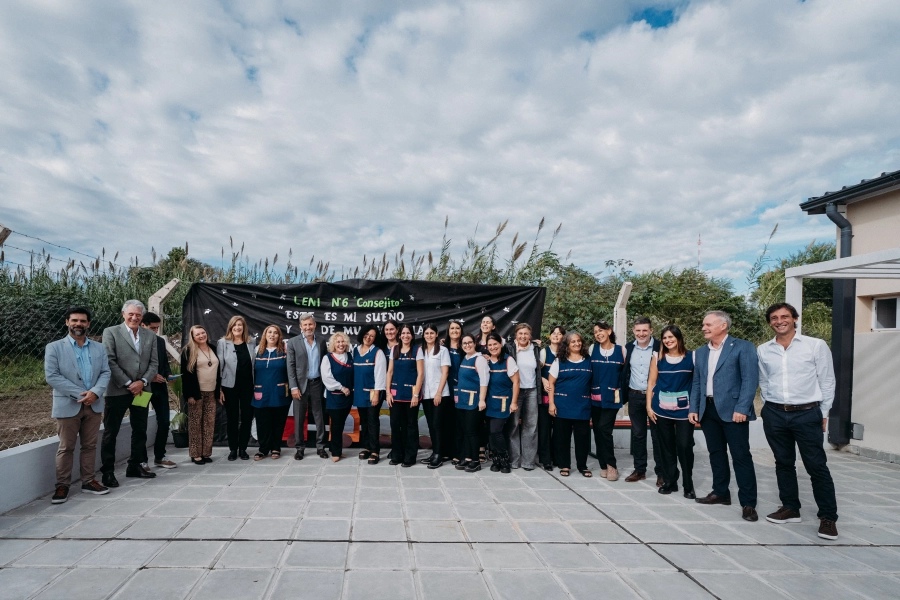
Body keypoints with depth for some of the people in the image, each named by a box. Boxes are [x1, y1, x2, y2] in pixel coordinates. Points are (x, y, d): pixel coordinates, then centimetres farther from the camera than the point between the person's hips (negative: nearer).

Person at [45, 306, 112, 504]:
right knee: (66, 448, 2)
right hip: (68, 405, -3)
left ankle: (88, 481, 20)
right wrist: (79, 394, -16)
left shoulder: (99, 348, 11)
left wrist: (95, 392, -15)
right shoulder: (54, 347, -1)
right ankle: (62, 485, 11)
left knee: (90, 445, 10)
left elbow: (105, 373, 5)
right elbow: (51, 376, -10)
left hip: (94, 405, 4)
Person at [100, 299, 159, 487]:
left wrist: (142, 382, -10)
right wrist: (128, 384, -14)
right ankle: (108, 471, 12)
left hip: (141, 390, 5)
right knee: (110, 432, 3)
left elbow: (154, 363, 6)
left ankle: (135, 466, 26)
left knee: (140, 431, 13)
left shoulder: (150, 336, 9)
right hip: (117, 391, -5)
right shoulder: (111, 332, -3)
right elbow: (110, 361, -10)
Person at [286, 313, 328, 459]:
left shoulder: (321, 342, 7)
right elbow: (290, 366, -4)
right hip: (300, 384, -2)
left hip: (317, 384, 2)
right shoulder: (293, 342, -1)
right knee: (299, 419, 5)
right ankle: (299, 448, 15)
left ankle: (320, 447, 15)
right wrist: (293, 387, -11)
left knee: (320, 417, 6)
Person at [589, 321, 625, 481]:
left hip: (612, 396, -2)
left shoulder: (621, 350, 1)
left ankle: (611, 465, 0)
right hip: (595, 396, 3)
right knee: (598, 430, 5)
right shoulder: (592, 349, 4)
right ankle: (604, 465, 16)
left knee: (604, 428, -13)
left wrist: (622, 392, 2)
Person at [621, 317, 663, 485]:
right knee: (637, 434, 11)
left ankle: (661, 472, 14)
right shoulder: (629, 347, 4)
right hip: (635, 396, 4)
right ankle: (639, 470, 21)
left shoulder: (659, 347, -9)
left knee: (657, 435, 4)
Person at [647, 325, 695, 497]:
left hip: (684, 409, -2)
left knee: (684, 446, -4)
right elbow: (651, 383, 6)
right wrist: (649, 406, 1)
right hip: (662, 409, 2)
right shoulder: (658, 358, 4)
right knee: (666, 446, 8)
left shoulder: (692, 356, 0)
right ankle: (669, 481, 21)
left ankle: (688, 485, 11)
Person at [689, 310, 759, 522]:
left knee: (741, 456, -2)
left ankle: (748, 503, 5)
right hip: (708, 409, 6)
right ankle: (720, 493, 26)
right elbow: (696, 382, 17)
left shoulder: (743, 347, -5)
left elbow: (750, 380, -11)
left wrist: (741, 408, -19)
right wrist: (693, 408, 8)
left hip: (732, 410, -6)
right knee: (716, 453, 14)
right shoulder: (700, 352, 14)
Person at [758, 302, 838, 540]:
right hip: (774, 415, 3)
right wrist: (772, 407, 10)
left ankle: (828, 517, 12)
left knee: (817, 466, 1)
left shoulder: (816, 345, -4)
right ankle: (790, 508, 25)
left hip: (807, 414, -3)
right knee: (783, 463, 12)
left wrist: (823, 414, 1)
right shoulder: (763, 350, 4)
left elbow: (827, 382, 1)